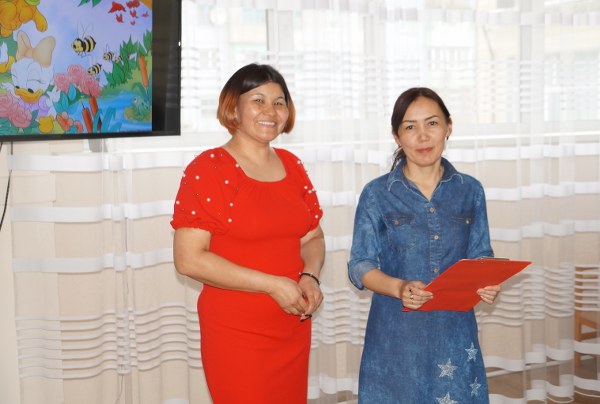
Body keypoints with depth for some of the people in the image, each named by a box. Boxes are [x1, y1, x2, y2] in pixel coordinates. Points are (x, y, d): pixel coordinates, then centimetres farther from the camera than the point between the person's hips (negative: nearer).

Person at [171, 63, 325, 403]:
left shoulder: (292, 165, 8)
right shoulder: (207, 169, -11)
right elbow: (189, 259, -17)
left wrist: (310, 277, -7)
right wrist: (273, 285, -19)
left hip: (294, 331, 6)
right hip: (237, 336, -6)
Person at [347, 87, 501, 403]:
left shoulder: (470, 191, 4)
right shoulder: (377, 194, -4)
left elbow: (480, 255, 10)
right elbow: (360, 265, -3)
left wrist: (486, 283, -12)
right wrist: (399, 287, -22)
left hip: (455, 331, 2)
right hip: (396, 332, -2)